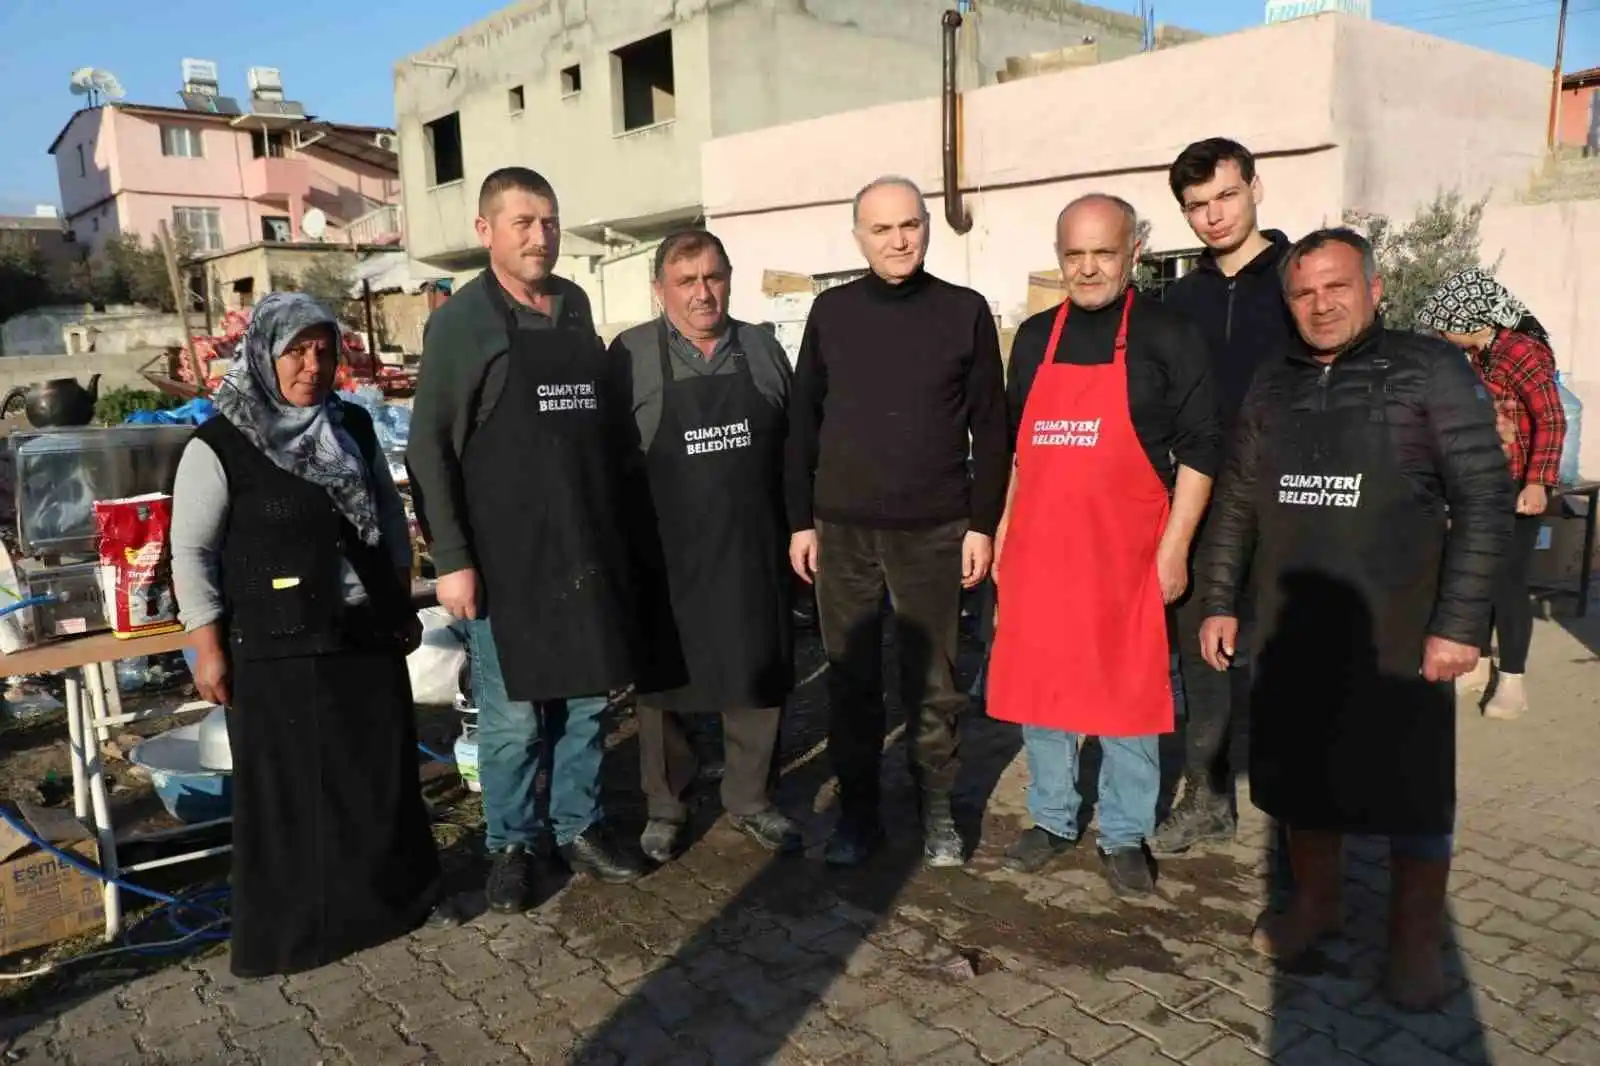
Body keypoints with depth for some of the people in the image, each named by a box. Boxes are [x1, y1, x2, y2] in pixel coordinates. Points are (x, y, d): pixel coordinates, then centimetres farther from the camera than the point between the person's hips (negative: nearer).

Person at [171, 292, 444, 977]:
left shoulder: (356, 429, 6)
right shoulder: (219, 446, -9)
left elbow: (391, 517, 15)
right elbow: (191, 553, -6)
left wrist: (402, 605, 14)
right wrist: (208, 647, -9)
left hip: (369, 638, 5)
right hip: (278, 652, -5)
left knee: (382, 773, 13)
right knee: (291, 788, 4)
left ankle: (392, 896, 32)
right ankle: (291, 928, 22)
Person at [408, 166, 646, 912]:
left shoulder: (576, 308, 10)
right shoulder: (460, 321, -4)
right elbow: (430, 448, -7)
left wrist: (620, 525, 13)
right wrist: (452, 559, -12)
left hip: (590, 549, 5)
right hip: (506, 557, -4)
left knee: (586, 700, 13)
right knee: (512, 713, 4)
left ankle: (579, 826, 29)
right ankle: (511, 844, 22)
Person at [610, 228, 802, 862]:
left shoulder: (763, 350, 7)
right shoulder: (630, 357, -4)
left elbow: (793, 446, 12)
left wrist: (797, 530, 9)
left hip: (753, 552, 3)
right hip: (666, 558, -3)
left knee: (758, 678, 10)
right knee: (665, 681, 8)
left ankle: (749, 802, 28)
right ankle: (664, 808, 25)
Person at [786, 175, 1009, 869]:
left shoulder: (965, 311, 1)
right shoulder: (831, 312, 5)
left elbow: (990, 427, 2)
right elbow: (802, 422, 7)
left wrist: (982, 524, -3)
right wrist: (801, 521, 3)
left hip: (933, 531, -1)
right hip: (842, 529, 2)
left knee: (932, 679, 8)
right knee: (850, 678, 9)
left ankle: (937, 810, 24)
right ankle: (858, 811, 23)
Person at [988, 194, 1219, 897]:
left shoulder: (1168, 335, -2)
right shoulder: (1036, 336, 11)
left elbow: (1198, 448, -5)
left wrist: (1173, 547, -11)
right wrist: (1002, 531, 11)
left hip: (1126, 553, -4)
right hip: (1037, 550, 4)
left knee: (1128, 696, 5)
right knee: (1039, 689, 11)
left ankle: (1125, 837, 21)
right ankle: (1052, 820, 28)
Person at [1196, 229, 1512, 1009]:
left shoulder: (1430, 370, -4)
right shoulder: (1273, 385, 8)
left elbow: (1484, 502, -8)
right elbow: (1236, 501, 12)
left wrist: (1459, 623, -14)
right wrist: (1219, 601, 8)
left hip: (1400, 638, -4)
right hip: (1291, 633, 4)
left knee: (1410, 788, 8)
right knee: (1301, 774, 15)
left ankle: (1416, 943, 25)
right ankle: (1314, 904, 36)